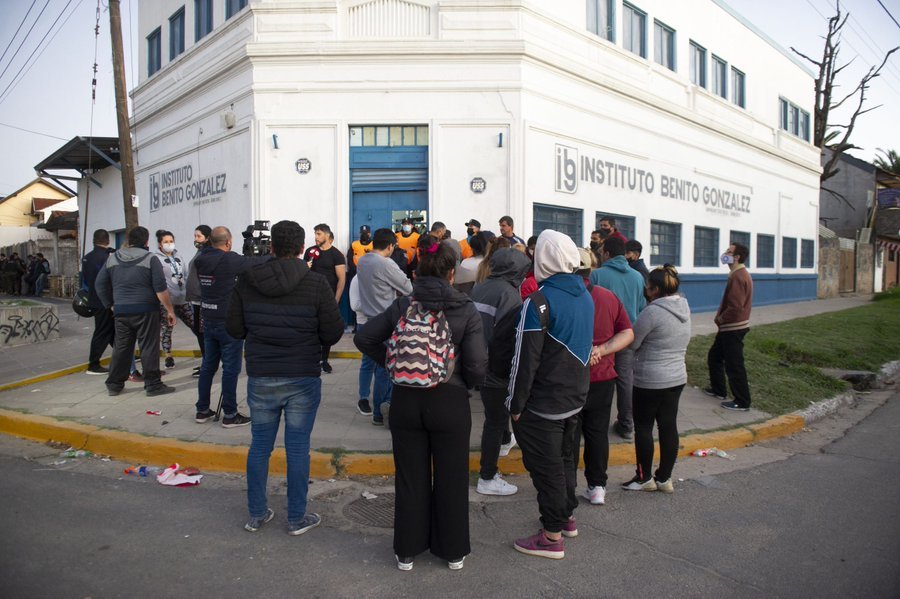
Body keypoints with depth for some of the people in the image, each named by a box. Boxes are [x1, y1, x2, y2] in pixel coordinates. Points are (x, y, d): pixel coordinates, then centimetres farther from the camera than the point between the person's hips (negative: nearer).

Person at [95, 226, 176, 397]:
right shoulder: (150, 259, -7)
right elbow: (161, 288, -12)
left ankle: (114, 385, 22)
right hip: (145, 311, -5)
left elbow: (100, 285, 11)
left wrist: (111, 304, 17)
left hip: (121, 311, 5)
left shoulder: (112, 259, 9)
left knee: (121, 347, 14)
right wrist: (170, 310, -8)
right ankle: (153, 385, 3)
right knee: (149, 348, 0)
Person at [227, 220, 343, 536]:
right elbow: (333, 334, -10)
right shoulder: (316, 283, -11)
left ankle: (256, 514, 30)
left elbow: (234, 328, 0)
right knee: (297, 448, 8)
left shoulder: (246, 281, -4)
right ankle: (297, 518, 20)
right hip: (303, 379, -2)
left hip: (260, 378, 3)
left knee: (259, 445, 16)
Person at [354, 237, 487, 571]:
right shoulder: (466, 310, -10)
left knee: (410, 479, 15)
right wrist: (465, 384, 4)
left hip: (405, 401, 2)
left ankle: (407, 551, 30)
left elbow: (363, 338, 1)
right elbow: (477, 364, -16)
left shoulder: (401, 306, -3)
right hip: (450, 402, -2)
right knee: (451, 480, 14)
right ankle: (453, 551, 30)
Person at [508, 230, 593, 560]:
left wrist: (516, 404, -12)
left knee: (546, 467, 5)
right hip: (575, 397, 8)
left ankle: (552, 537, 16)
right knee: (565, 458, 23)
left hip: (543, 405, -8)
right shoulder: (586, 297, 3)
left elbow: (525, 359, -20)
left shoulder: (538, 302, -21)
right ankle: (567, 517, 38)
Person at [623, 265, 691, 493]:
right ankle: (664, 478, 22)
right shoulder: (685, 308, 5)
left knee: (643, 427, 6)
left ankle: (645, 478, 17)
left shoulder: (653, 312, -20)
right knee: (669, 426, 12)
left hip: (650, 380, -8)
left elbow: (632, 343, -13)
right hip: (677, 377, 8)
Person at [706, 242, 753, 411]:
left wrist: (720, 319, -12)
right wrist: (720, 317, 9)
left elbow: (735, 307, -27)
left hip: (733, 329, -11)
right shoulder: (738, 274, 13)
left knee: (734, 365, -3)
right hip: (729, 327, 11)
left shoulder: (738, 276, -21)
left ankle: (742, 402, 6)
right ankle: (718, 389, 33)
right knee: (714, 356, 21)